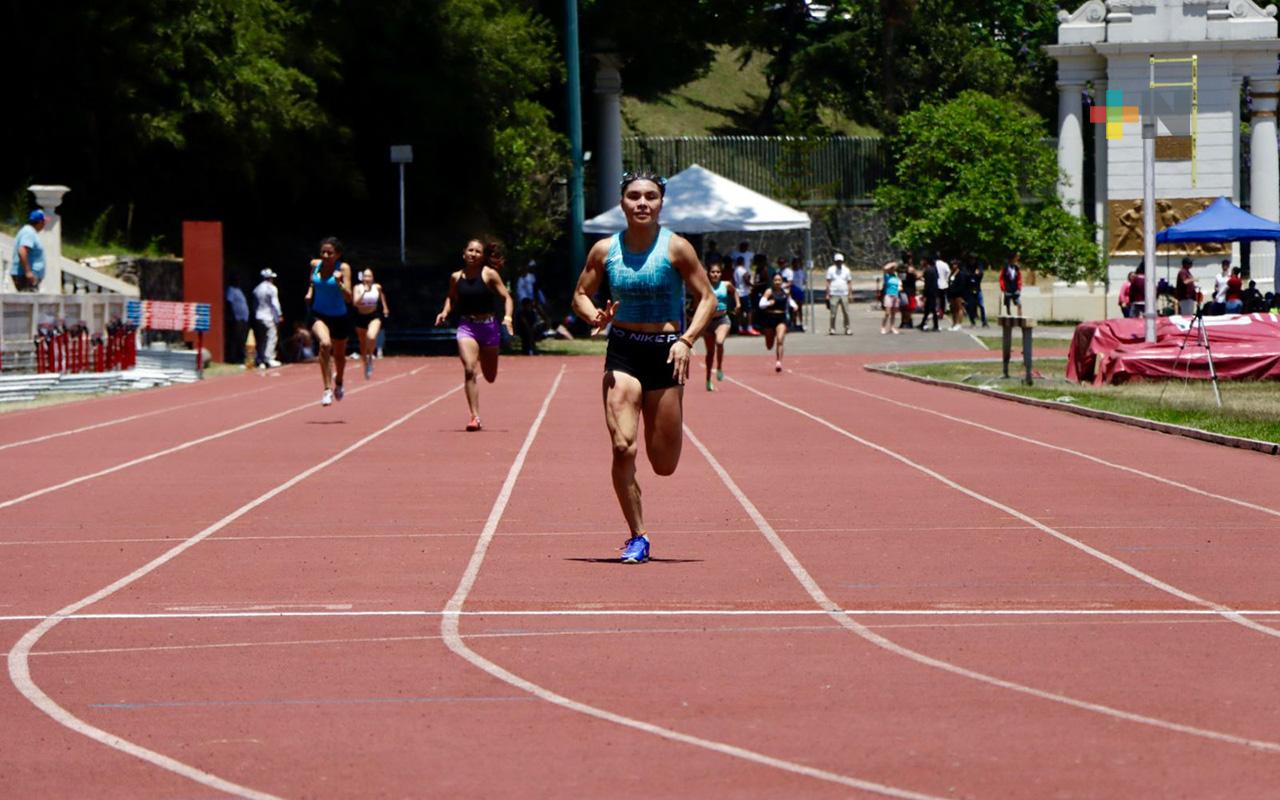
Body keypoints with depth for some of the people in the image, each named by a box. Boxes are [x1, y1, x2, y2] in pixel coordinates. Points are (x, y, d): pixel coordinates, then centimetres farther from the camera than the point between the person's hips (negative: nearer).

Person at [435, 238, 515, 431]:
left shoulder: (489, 275, -6)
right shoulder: (456, 278, 2)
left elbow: (506, 297, -6)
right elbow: (451, 298, 19)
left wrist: (507, 317, -22)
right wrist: (445, 312, 0)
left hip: (488, 326, 0)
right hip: (466, 327, 0)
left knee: (490, 377, 13)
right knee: (469, 370, -20)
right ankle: (475, 416, -18)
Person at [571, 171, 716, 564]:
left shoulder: (676, 248, -5)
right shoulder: (605, 250, 2)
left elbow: (707, 298, -1)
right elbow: (580, 295, 12)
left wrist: (687, 340, -15)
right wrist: (595, 316, -11)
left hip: (664, 353, -1)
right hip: (622, 352, 1)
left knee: (664, 465, 2)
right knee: (623, 448, -15)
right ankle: (637, 536, -2)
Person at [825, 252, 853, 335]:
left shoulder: (846, 270, 12)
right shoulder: (831, 269, 6)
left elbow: (849, 283, 13)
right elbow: (828, 282, 4)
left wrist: (849, 294, 6)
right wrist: (827, 294, -4)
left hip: (844, 294, 2)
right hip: (834, 294, -2)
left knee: (846, 313, -2)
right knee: (833, 313, -5)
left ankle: (847, 329, 2)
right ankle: (832, 329, -2)